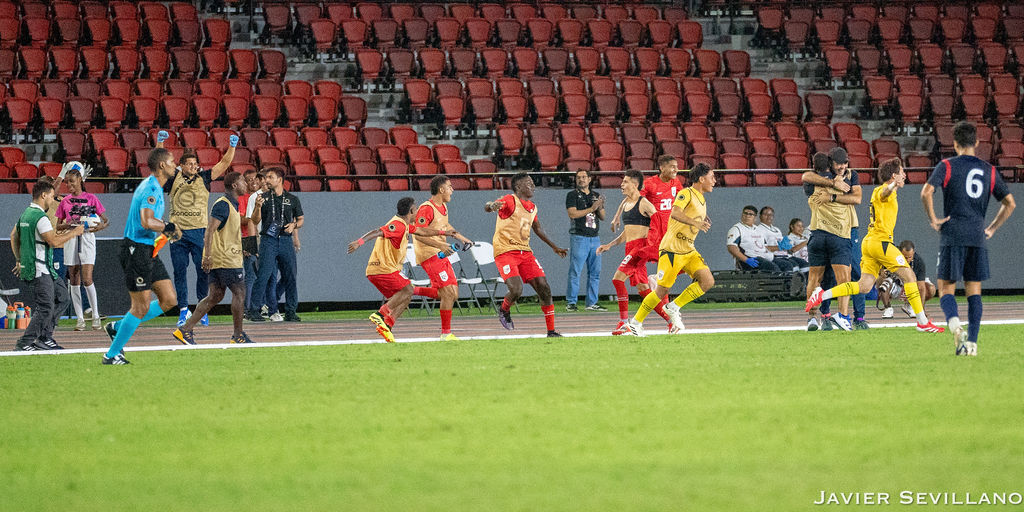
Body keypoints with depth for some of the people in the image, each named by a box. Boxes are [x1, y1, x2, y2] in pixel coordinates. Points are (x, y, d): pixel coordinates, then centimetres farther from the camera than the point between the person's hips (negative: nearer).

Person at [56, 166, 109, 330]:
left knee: (87, 280, -13)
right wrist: (68, 225, -8)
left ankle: (95, 316, 0)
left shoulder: (91, 198, 2)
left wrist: (101, 226, -17)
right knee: (74, 281, 2)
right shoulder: (65, 201, 10)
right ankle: (80, 319, 6)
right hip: (71, 240, 3)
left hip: (87, 238, -3)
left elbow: (106, 220, 5)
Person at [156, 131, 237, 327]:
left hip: (199, 231, 0)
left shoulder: (204, 178, 8)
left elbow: (224, 164, 6)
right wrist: (160, 142, -9)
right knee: (180, 271, 0)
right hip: (177, 231, 0)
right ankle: (183, 310, 5)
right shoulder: (174, 179, 7)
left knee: (203, 270, -3)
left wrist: (232, 147, -6)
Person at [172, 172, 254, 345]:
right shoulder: (223, 205, -13)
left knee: (215, 295, 7)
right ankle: (238, 335, 2)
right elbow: (210, 230, -20)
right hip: (226, 259, -10)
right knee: (239, 292, -4)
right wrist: (208, 255, -26)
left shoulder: (232, 205, 18)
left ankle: (185, 330, 3)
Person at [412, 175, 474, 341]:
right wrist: (440, 245, -29)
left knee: (453, 295, 3)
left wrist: (461, 238, 30)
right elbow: (419, 234, -22)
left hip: (441, 254, 9)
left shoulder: (443, 207, 13)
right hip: (429, 255, -9)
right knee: (448, 292, -14)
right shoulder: (427, 209, -16)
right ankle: (446, 333, -9)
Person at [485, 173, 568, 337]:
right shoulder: (510, 201, -9)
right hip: (505, 252, -7)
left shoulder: (532, 207, 15)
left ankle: (551, 331, 5)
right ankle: (504, 310, 14)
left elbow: (537, 228, 32)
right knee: (516, 290, -23)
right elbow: (487, 207, -25)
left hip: (525, 252, 7)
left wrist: (554, 247, 38)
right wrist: (492, 206, -51)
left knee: (544, 288, -3)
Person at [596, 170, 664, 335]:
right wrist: (609, 245, 20)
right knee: (642, 287, 6)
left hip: (640, 245, -9)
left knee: (618, 278, -18)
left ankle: (624, 322, -16)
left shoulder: (644, 204, -7)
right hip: (630, 247, 9)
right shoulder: (625, 203, 19)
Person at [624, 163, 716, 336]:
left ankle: (674, 308, 2)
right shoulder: (687, 194, -12)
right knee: (662, 290, -7)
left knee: (708, 281, -10)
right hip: (672, 249, -8)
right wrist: (695, 222, -39)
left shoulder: (702, 200, 15)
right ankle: (636, 321, 10)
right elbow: (675, 213, -30)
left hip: (688, 250, 8)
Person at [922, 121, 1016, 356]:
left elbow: (926, 192, -14)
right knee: (974, 290, 8)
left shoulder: (947, 166, 0)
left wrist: (933, 219, -3)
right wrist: (992, 228, 17)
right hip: (978, 238, 3)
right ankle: (971, 342, 2)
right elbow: (1010, 203, 10)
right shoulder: (989, 170, 11)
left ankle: (955, 324, -25)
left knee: (946, 288, 3)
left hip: (952, 237, -3)